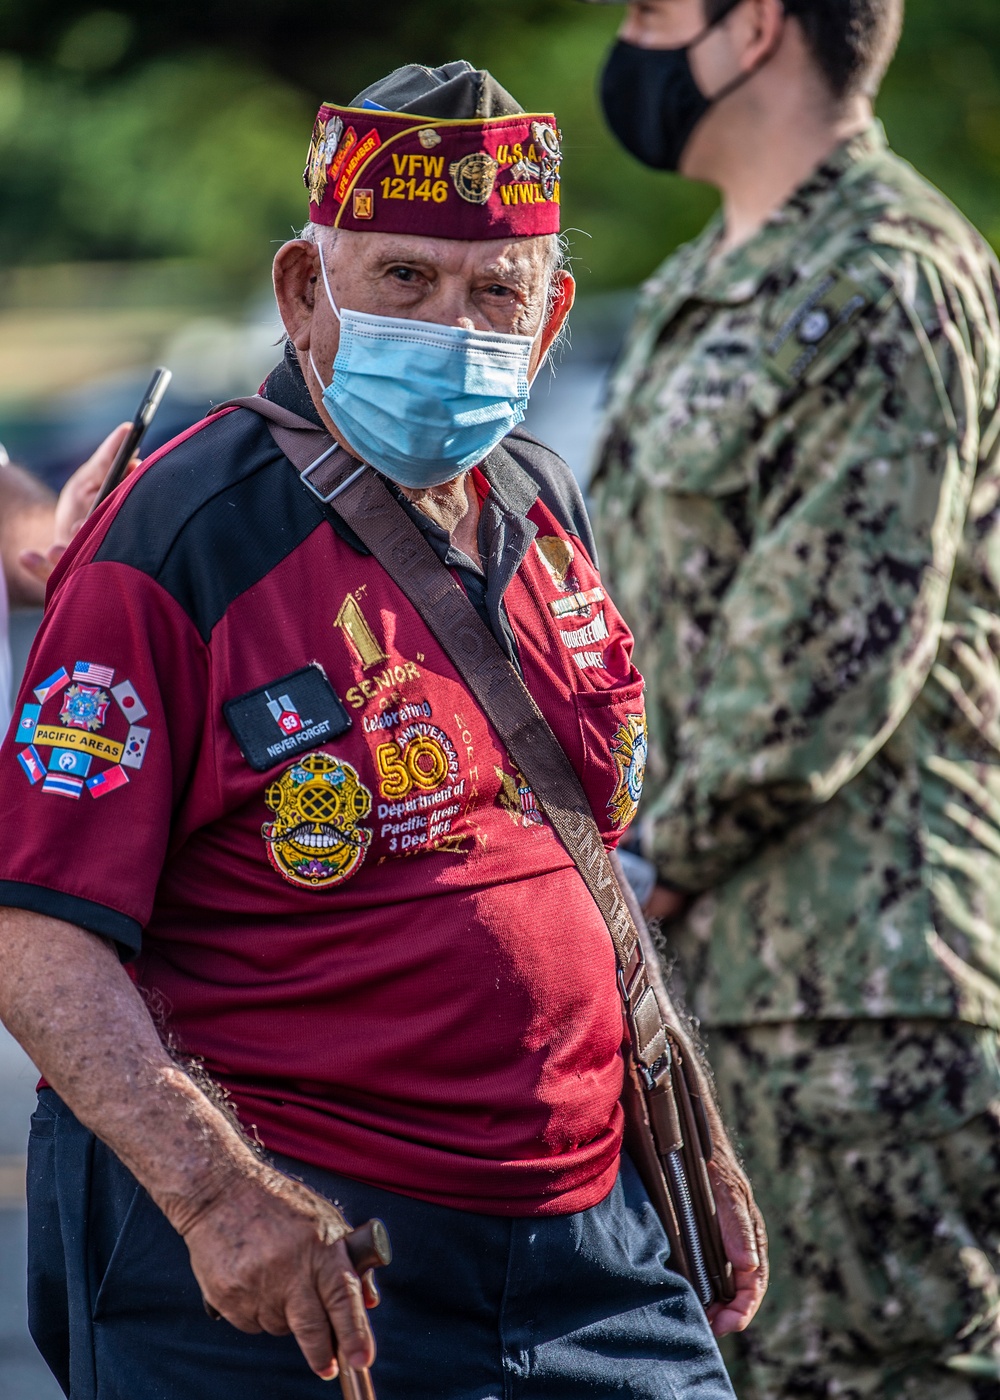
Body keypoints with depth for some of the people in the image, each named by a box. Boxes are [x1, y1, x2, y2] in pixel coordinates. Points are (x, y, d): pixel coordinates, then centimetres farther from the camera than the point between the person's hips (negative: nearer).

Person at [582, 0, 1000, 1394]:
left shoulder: (886, 292, -15)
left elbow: (833, 663, -20)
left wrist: (641, 870, -13)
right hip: (716, 965, 10)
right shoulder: (702, 293, 17)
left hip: (873, 970, -10)